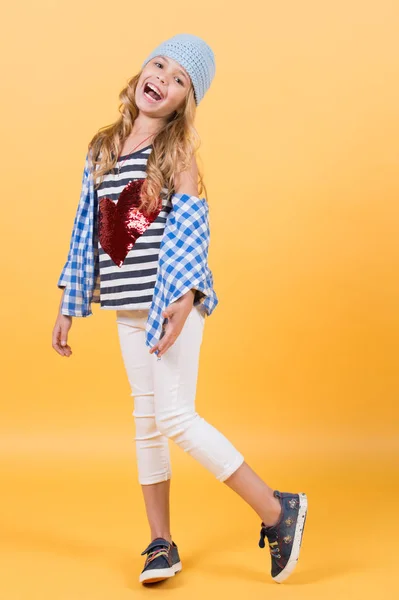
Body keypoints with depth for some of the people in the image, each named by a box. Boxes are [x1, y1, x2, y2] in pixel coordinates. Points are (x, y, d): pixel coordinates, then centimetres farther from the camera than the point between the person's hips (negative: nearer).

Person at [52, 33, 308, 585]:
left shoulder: (179, 148, -2)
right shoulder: (102, 147, 12)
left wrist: (183, 298, -24)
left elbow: (190, 225, -11)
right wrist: (67, 308, 14)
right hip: (129, 306, 6)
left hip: (172, 300, -6)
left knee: (174, 417, -10)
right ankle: (161, 543, 20)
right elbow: (88, 229, 14)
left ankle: (278, 511, 3)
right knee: (146, 419, 9)